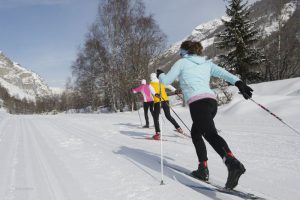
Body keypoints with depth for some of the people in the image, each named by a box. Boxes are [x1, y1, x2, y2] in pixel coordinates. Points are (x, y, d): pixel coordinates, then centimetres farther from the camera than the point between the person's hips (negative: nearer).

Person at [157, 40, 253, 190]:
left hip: (198, 103, -7)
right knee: (195, 133, 21)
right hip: (212, 101, 7)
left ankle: (233, 163, -44)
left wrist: (160, 74, 34)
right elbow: (223, 73, 9)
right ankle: (203, 169, 19)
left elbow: (166, 81, 13)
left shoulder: (182, 62, 13)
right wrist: (239, 83, -1)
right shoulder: (206, 63, 25)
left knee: (210, 134, -21)